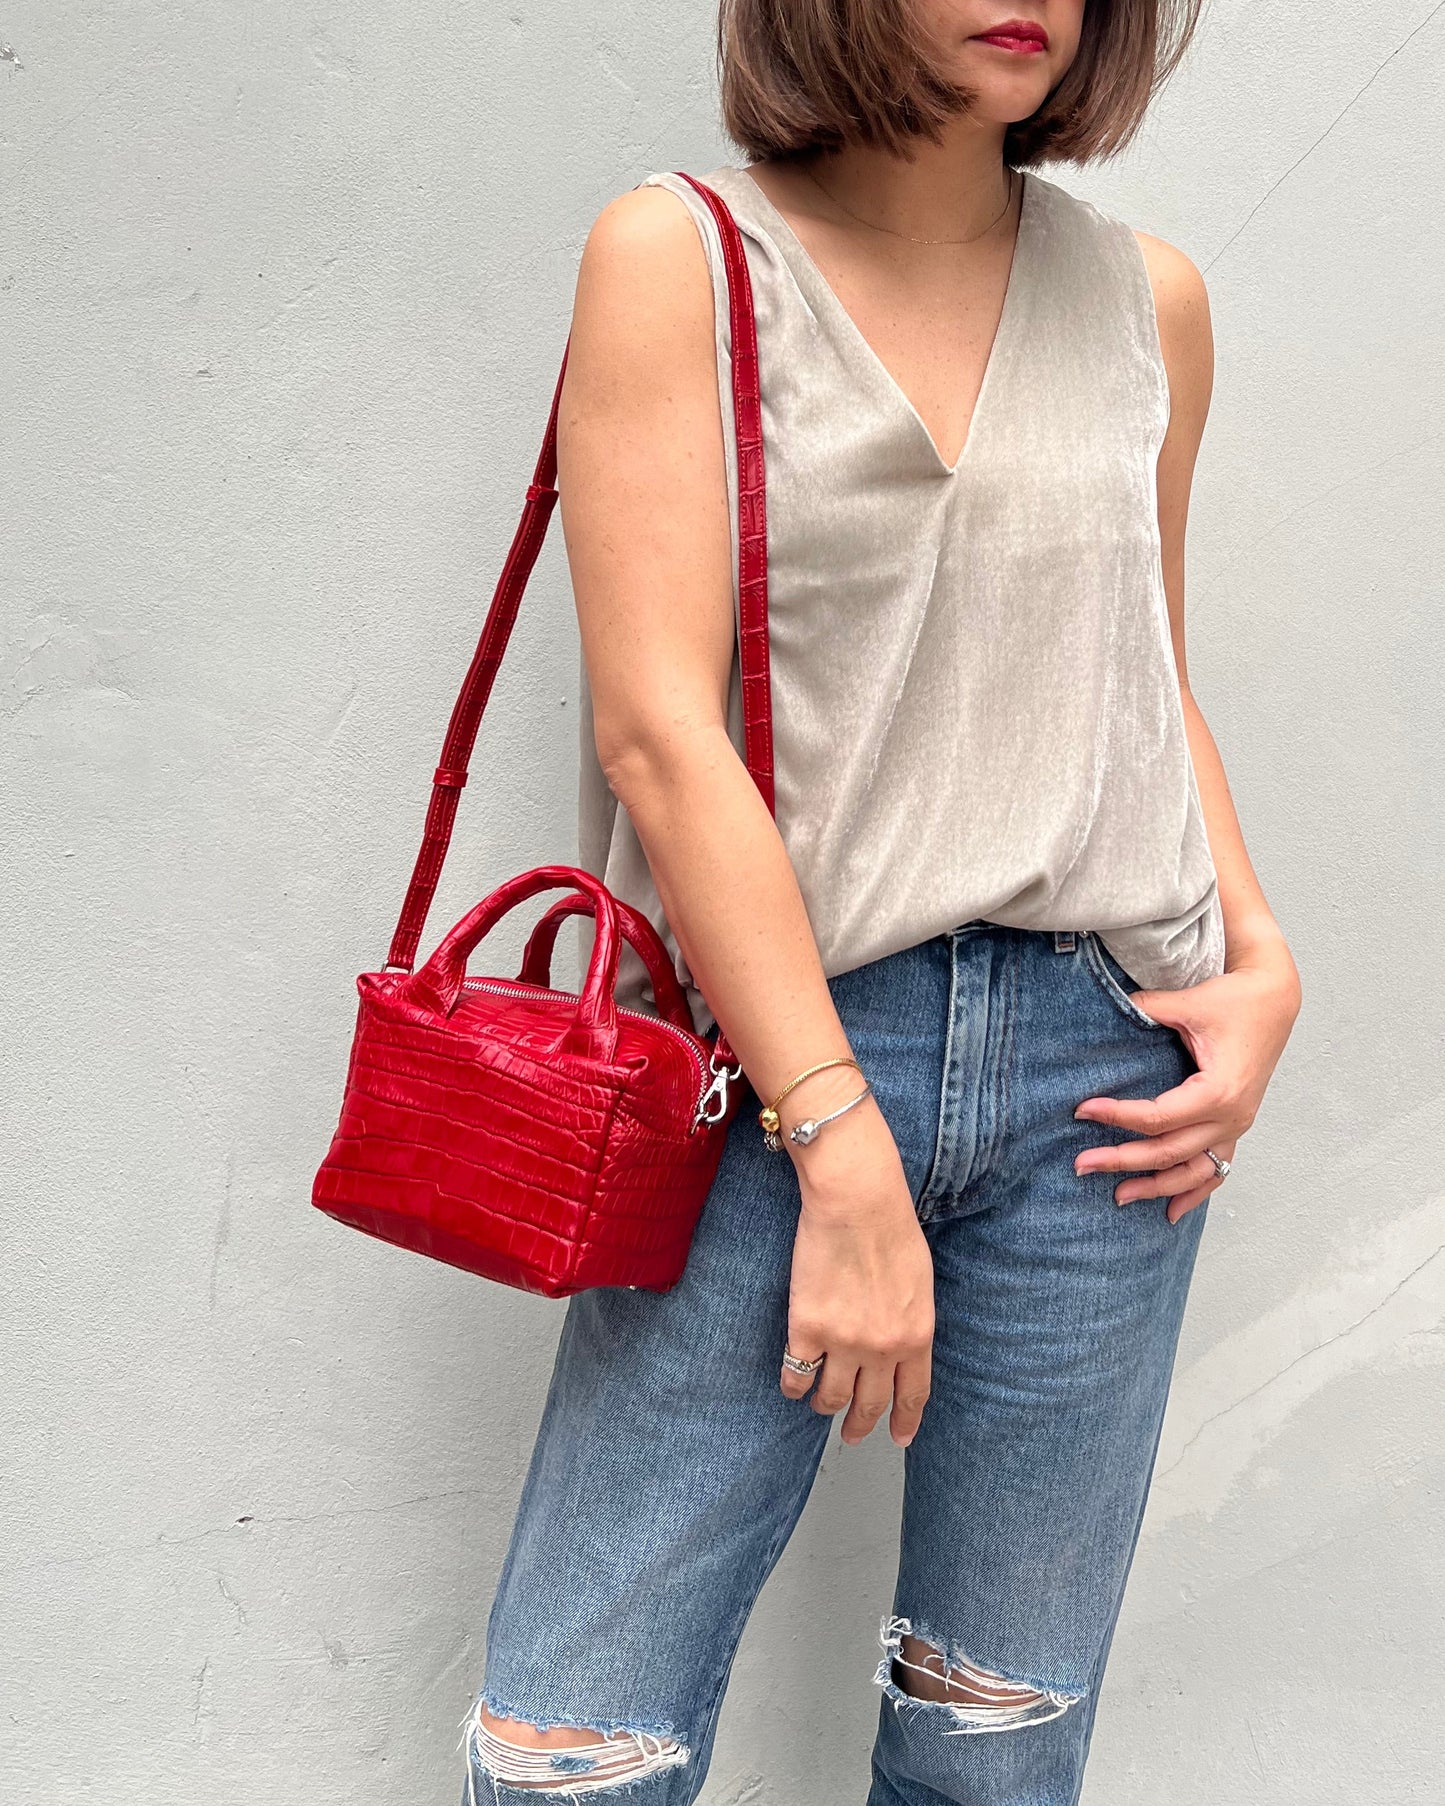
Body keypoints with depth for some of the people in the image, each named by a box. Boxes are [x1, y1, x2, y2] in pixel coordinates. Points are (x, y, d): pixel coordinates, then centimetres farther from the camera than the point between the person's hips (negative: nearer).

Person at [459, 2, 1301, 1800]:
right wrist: (843, 1152, -15)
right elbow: (656, 727, -10)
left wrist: (1260, 964, 5)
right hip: (772, 1049, -3)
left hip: (1101, 1067, 4)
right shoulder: (678, 254, -1)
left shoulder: (1146, 297, 12)